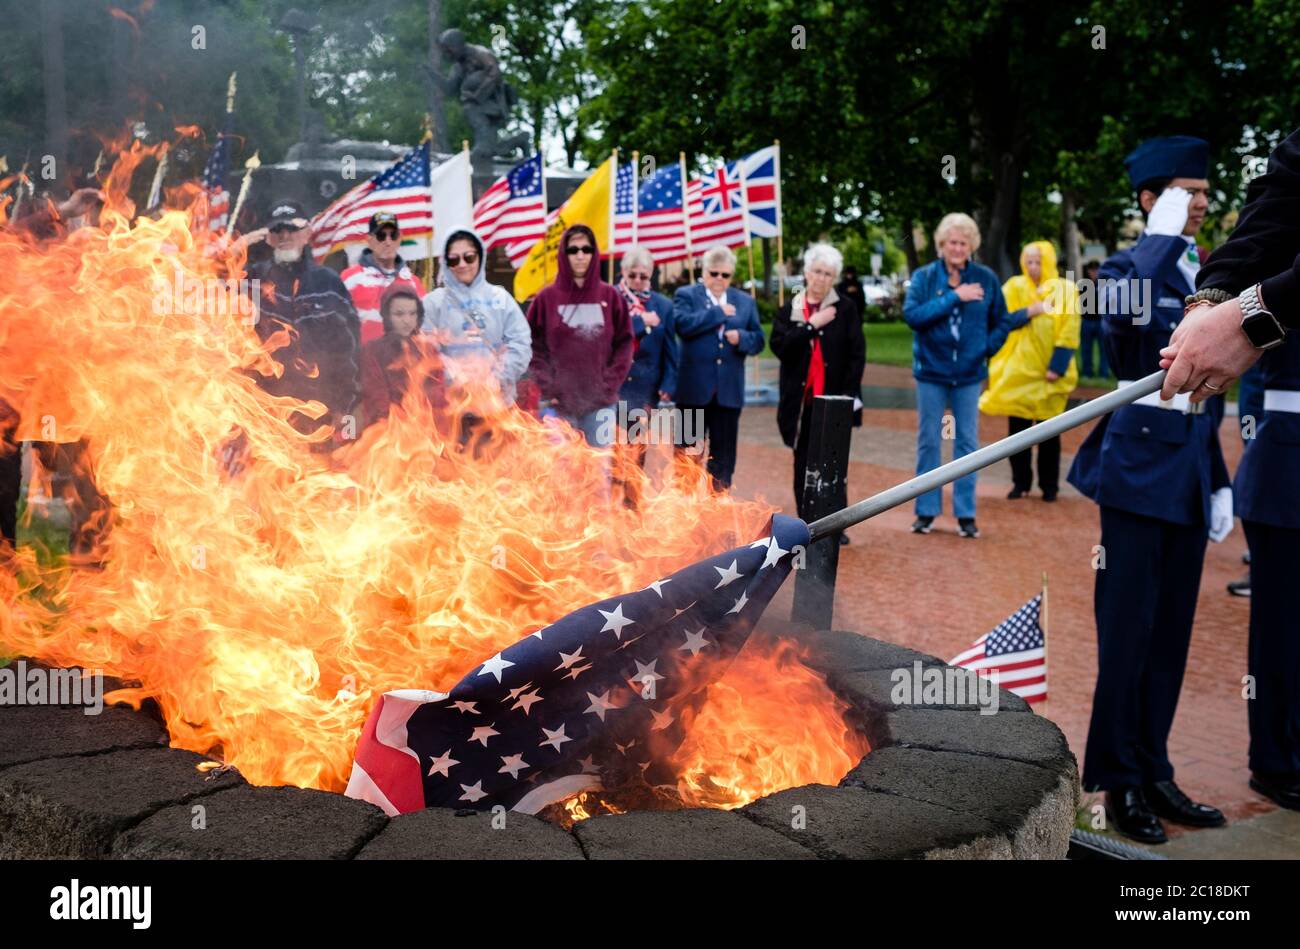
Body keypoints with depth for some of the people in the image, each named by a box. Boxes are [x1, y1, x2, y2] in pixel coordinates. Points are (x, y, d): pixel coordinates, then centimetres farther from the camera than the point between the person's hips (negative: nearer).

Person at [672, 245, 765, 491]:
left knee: (724, 454, 6)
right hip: (694, 388, -3)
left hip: (729, 389, 3)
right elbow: (683, 324, -17)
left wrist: (741, 337, -11)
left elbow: (758, 341, 10)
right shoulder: (686, 295, 3)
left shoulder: (745, 302, 13)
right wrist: (718, 313, -12)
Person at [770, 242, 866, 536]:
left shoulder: (846, 308, 1)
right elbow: (779, 346, -7)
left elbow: (857, 354, -2)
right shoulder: (788, 310, 8)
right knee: (803, 465, 8)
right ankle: (806, 524, 15)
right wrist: (811, 325, -11)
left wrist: (849, 393, -8)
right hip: (801, 400, 2)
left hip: (834, 400, -2)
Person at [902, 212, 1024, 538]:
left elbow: (1003, 321, 9)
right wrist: (954, 297, -20)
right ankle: (926, 510, 14)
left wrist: (986, 348, -3)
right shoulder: (924, 276, -4)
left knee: (967, 443, 5)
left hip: (969, 374, 1)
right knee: (928, 441, 5)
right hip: (931, 370, -1)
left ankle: (965, 514, 12)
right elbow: (912, 314, -18)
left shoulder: (986, 279, 0)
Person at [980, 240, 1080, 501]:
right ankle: (1020, 482, 16)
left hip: (1048, 372, -1)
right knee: (1017, 428, 4)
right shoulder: (1013, 287, 4)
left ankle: (1049, 485, 16)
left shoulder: (1065, 290, -1)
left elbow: (1069, 334, -6)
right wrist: (1026, 313, -17)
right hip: (1017, 371, 1)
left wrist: (1057, 367, -13)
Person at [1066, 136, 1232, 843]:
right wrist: (1162, 236, -19)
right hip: (1140, 462, -7)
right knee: (1128, 627, -1)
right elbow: (1125, 313, -32)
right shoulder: (1126, 267, -4)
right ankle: (1120, 780, 10)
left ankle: (1153, 772, 20)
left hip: (1191, 465, 7)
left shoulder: (1205, 275, 14)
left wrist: (1219, 481, 15)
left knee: (1171, 629, 10)